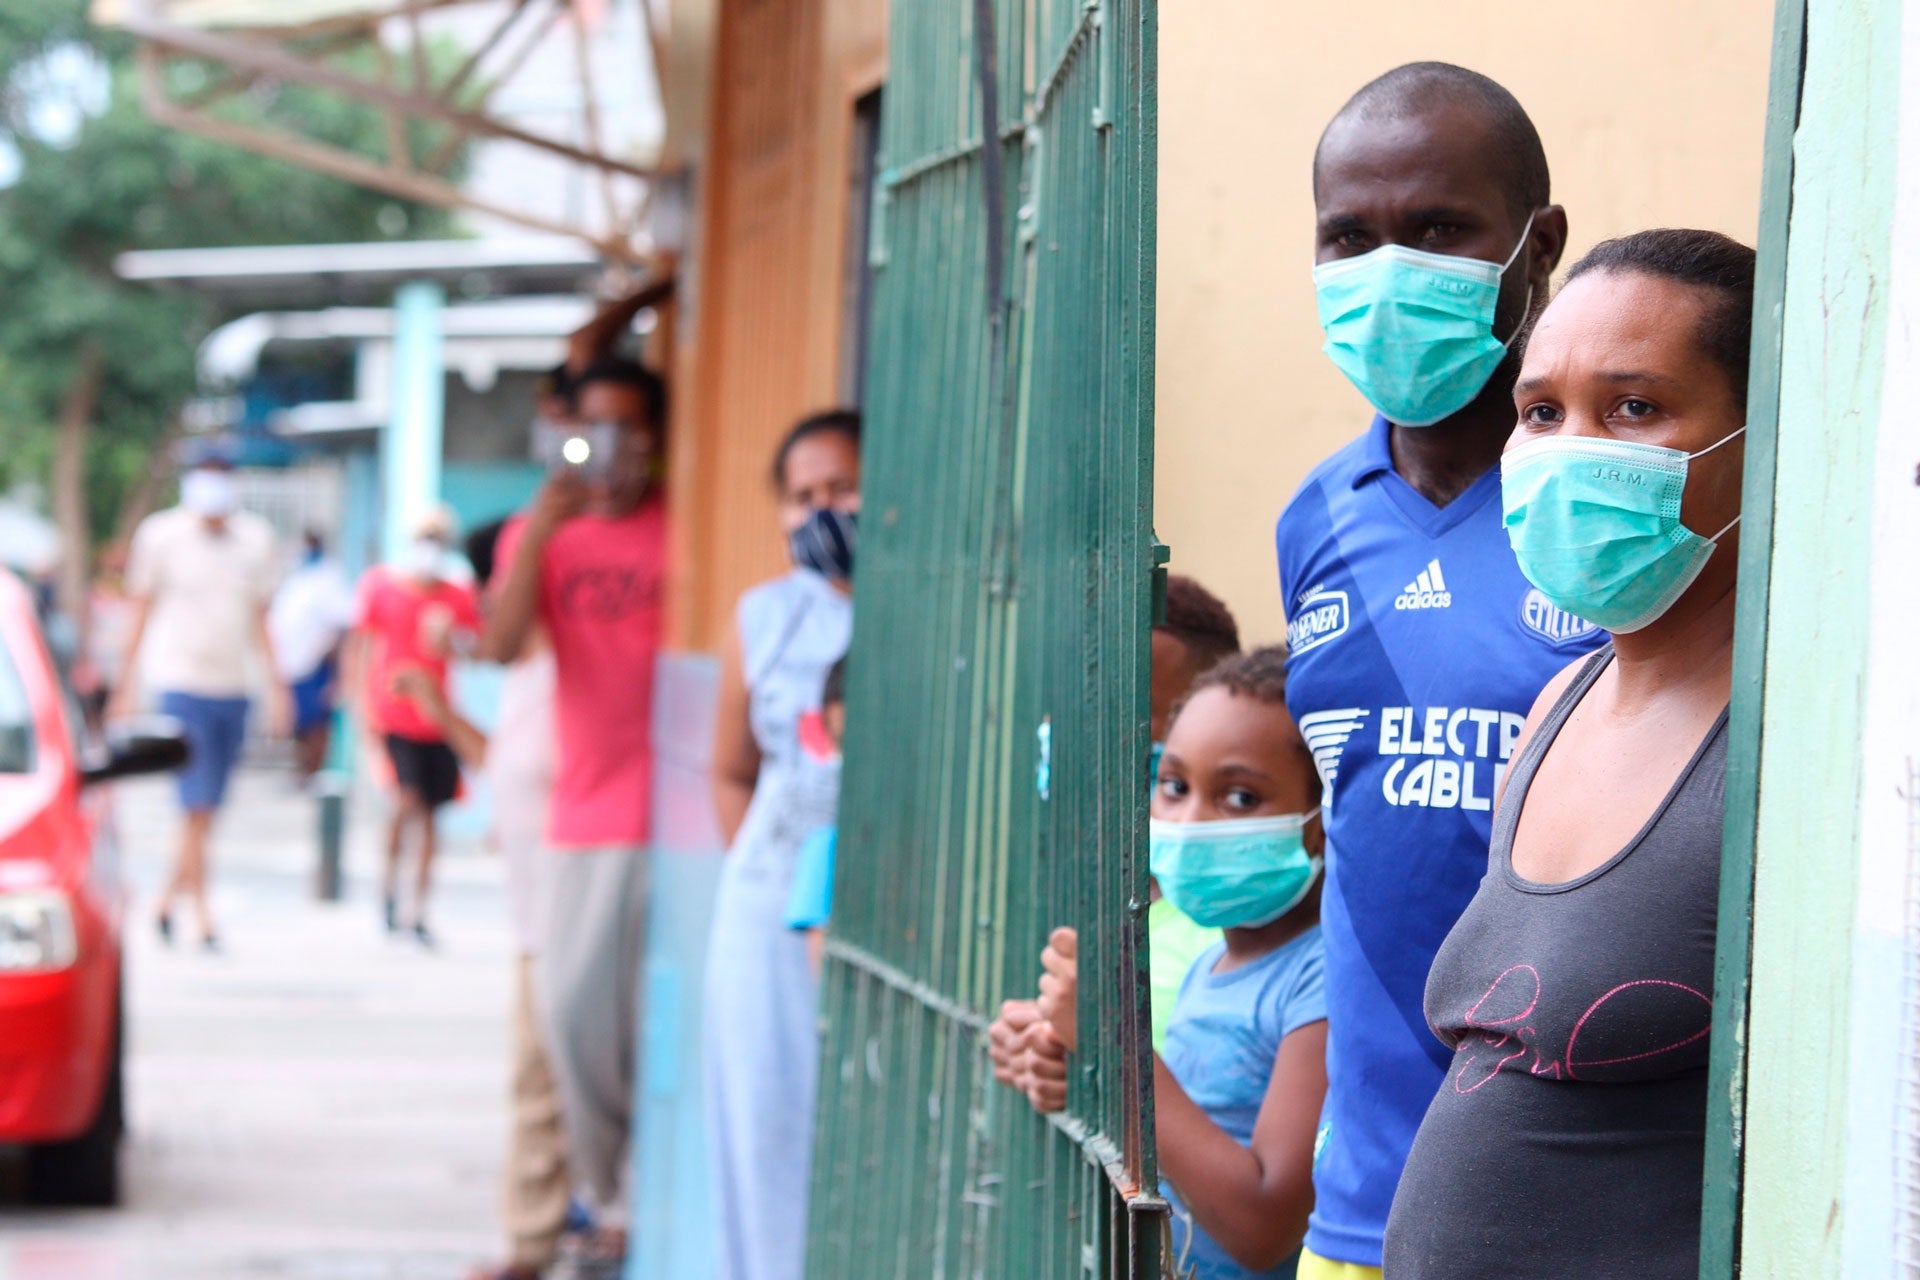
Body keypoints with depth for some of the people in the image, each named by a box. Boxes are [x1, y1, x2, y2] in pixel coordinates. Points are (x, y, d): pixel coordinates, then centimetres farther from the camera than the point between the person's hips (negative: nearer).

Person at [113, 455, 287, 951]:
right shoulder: (161, 535, -2)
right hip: (180, 683, -4)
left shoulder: (254, 538, 8)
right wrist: (126, 687, 3)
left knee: (207, 809, 7)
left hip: (232, 687, 4)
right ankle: (202, 916, -8)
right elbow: (140, 613, 4)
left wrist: (276, 687, 11)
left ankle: (169, 899, 24)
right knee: (197, 807, -11)